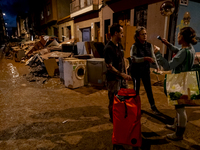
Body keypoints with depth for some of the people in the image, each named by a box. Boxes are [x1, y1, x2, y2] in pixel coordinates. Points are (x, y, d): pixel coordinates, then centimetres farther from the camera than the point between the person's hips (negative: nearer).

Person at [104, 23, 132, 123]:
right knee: (114, 101, 7)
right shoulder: (108, 48, -20)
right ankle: (113, 119, 29)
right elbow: (109, 66, -23)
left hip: (121, 77, 8)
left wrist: (124, 74, 12)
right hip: (113, 79, -8)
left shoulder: (119, 45, 7)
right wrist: (122, 74, -26)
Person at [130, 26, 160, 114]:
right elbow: (133, 58, -27)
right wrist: (144, 58, -39)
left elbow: (153, 57, -3)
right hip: (136, 70, -3)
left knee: (148, 88, 7)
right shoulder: (134, 46, -14)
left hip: (146, 69, 3)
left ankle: (153, 106, 23)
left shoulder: (149, 45, -1)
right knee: (136, 89, 10)